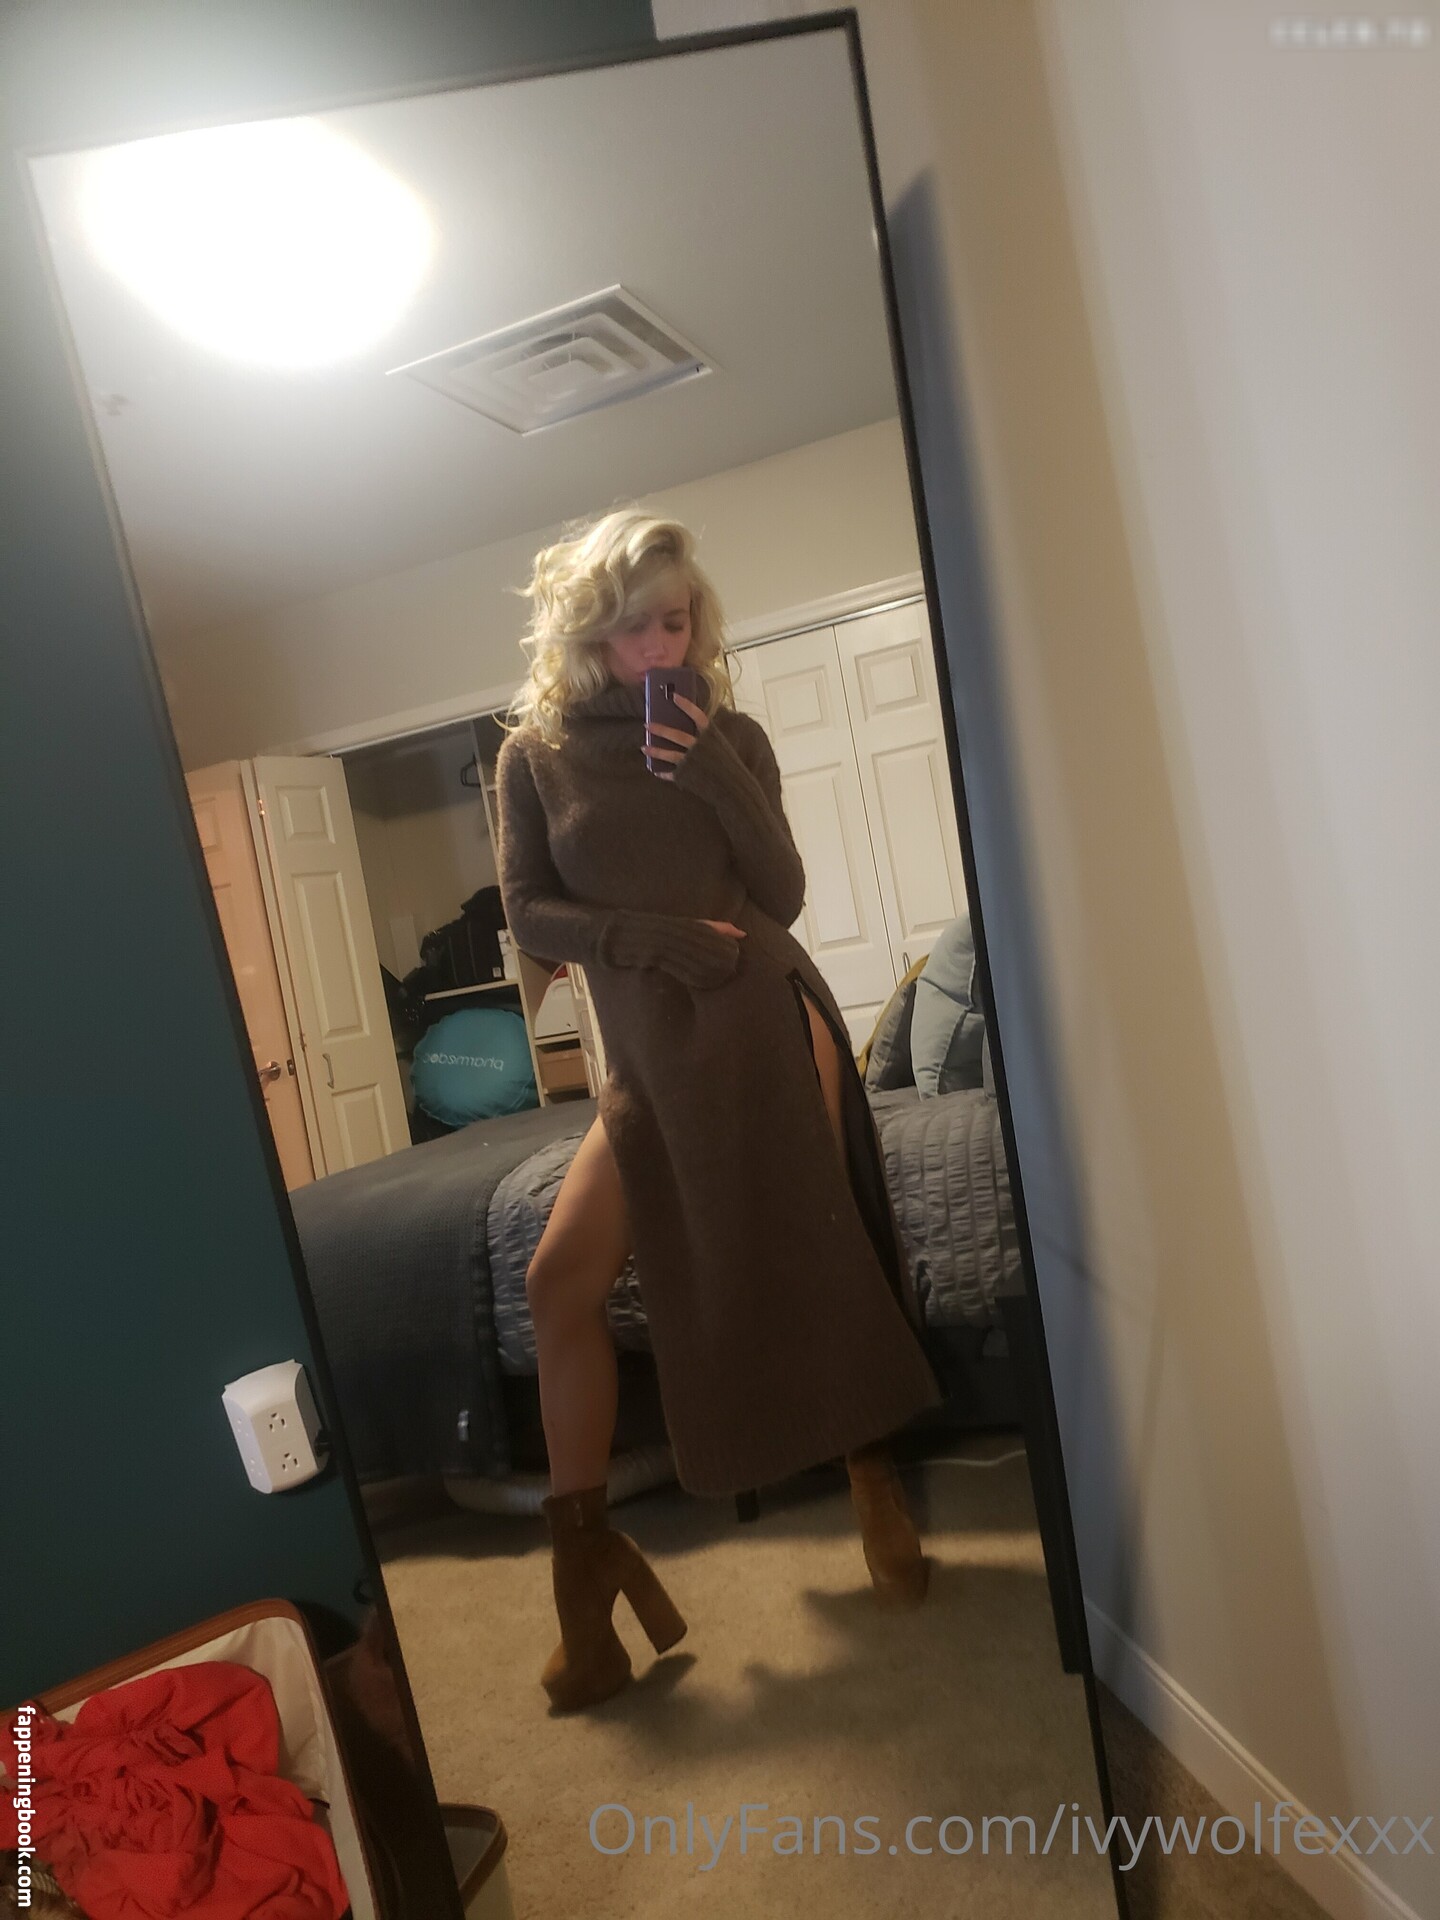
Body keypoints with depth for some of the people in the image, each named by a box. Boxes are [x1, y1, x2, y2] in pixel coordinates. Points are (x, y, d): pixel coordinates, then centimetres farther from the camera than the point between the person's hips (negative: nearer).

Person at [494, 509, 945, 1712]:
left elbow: (785, 894, 0)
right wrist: (658, 936, -13)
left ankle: (874, 1472, 26)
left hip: (768, 1019, 0)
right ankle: (585, 1544, 8)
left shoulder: (729, 734, 6)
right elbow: (528, 911, 0)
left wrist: (714, 777, -13)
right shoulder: (535, 753, 7)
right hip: (654, 1052, 1)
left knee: (816, 1261, 2)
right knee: (563, 1277, -8)